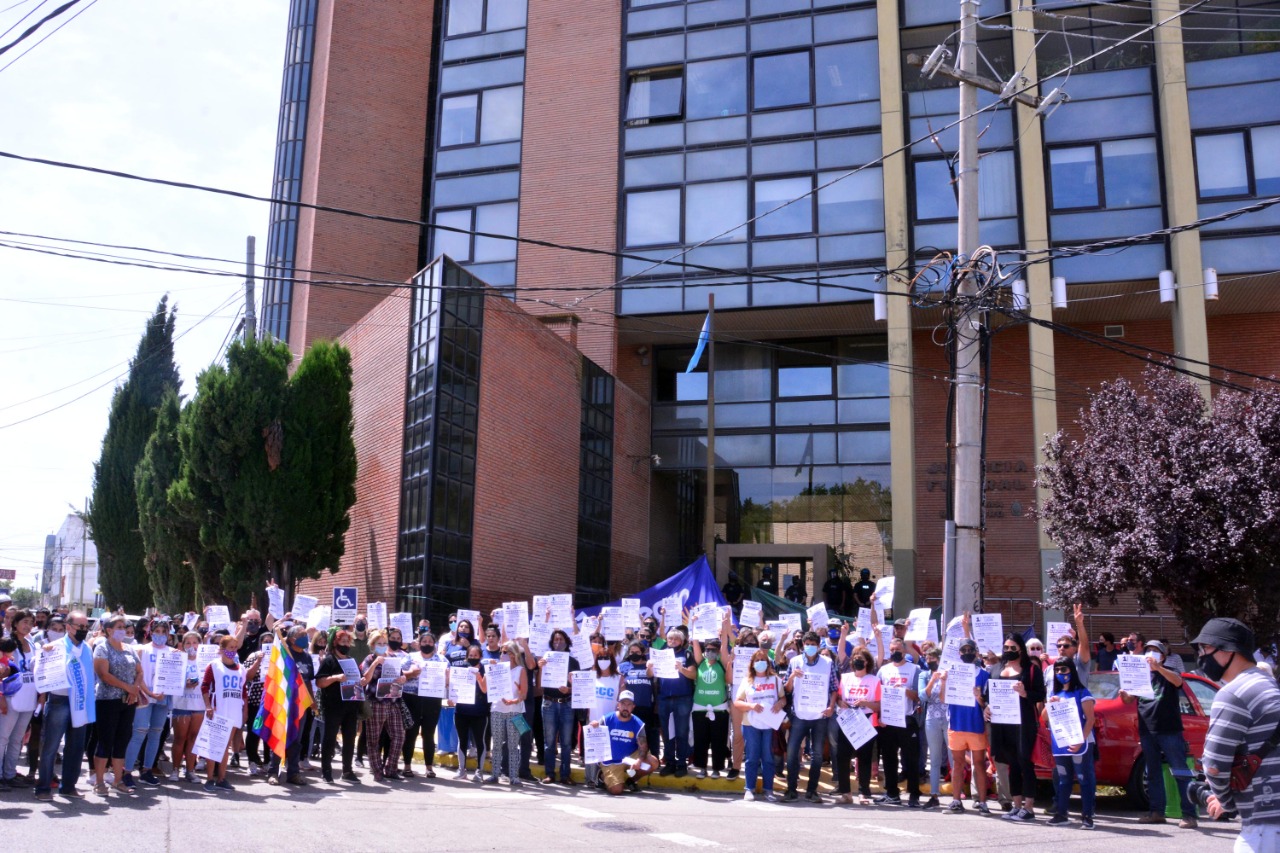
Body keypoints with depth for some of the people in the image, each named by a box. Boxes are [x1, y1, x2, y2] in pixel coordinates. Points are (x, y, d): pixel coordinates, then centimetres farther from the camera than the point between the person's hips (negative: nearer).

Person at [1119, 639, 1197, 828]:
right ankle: (1157, 811, 12)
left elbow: (1178, 681, -19)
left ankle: (1189, 814, -7)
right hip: (1147, 731, 5)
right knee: (1153, 772, 7)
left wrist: (1158, 668, -35)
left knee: (1180, 772, -6)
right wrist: (1124, 694, -11)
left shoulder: (1168, 673, 4)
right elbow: (1130, 700, 13)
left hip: (1169, 730, -5)